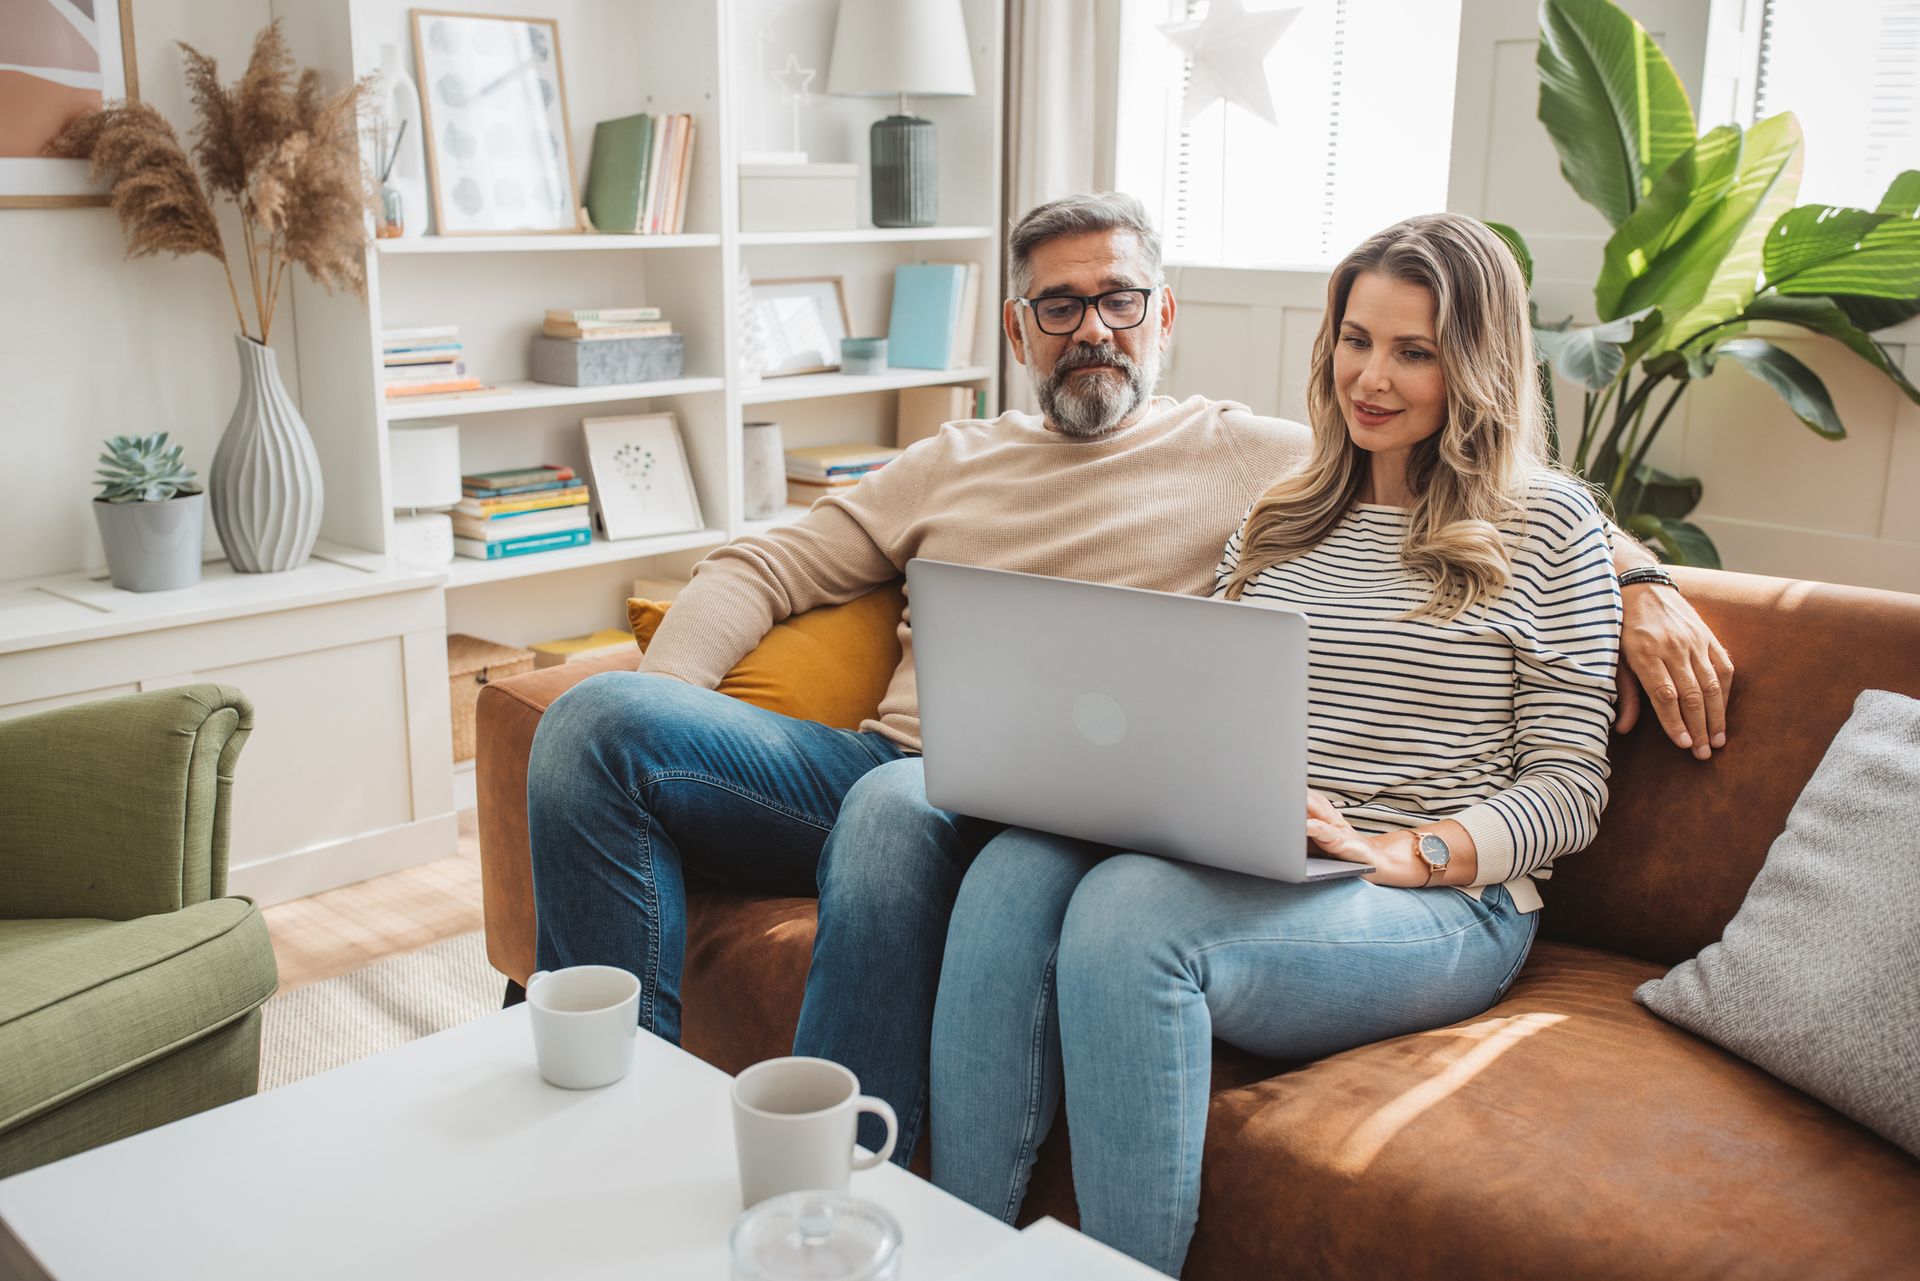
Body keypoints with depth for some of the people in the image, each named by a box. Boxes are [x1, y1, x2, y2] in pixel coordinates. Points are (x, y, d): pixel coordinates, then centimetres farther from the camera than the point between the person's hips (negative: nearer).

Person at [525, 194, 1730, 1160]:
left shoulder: (1250, 457, 13)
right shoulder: (952, 464, 25)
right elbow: (763, 568, 21)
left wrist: (1638, 580, -7)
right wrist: (662, 715, 4)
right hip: (885, 766, 5)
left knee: (894, 809, -40)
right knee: (594, 718, -16)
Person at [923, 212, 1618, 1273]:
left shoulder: (1550, 524, 3)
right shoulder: (1278, 515, 18)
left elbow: (1569, 790, 0)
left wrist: (1405, 853, -16)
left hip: (1444, 902, -4)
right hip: (1239, 867, 5)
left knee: (1128, 909, -33)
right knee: (1014, 871, -26)